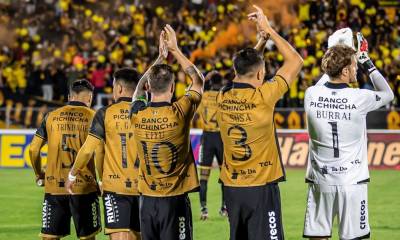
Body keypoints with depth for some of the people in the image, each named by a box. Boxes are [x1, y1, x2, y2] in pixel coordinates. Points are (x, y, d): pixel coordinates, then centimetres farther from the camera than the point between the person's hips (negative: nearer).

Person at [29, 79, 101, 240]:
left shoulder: (51, 116, 6)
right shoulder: (93, 117, -1)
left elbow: (33, 149, 6)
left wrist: (39, 175, 20)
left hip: (54, 186, 2)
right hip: (84, 187, -2)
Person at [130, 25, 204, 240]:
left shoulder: (137, 115, -3)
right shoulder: (179, 114, -12)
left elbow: (140, 86, 21)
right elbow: (198, 80, 6)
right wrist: (175, 50, 12)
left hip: (147, 200, 4)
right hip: (174, 199, -4)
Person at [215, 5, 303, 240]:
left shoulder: (223, 97, 1)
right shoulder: (262, 97, -13)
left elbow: (244, 72, 24)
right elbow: (296, 61, -2)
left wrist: (262, 37, 26)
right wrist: (269, 30, 6)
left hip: (231, 186, 6)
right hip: (261, 187, -6)